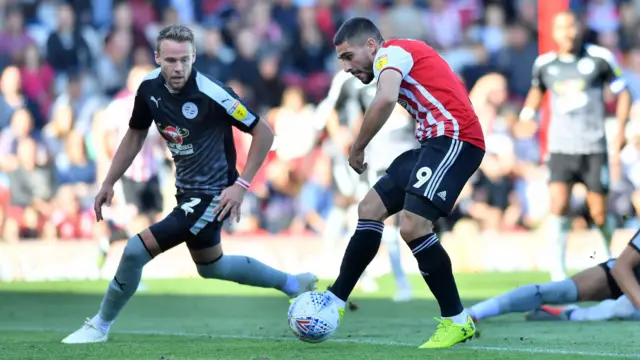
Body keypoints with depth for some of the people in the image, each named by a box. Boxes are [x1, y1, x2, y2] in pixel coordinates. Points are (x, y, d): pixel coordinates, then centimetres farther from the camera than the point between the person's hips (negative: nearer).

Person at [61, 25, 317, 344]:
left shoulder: (212, 94, -26)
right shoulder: (150, 88, -7)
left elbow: (264, 134, -18)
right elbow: (135, 136, 11)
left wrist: (241, 185, -22)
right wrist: (109, 183, 7)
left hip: (213, 195, -8)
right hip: (188, 190, 8)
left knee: (136, 249, -15)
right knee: (211, 266, 27)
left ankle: (99, 327, 6)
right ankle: (293, 284, 46)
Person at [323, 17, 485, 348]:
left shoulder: (390, 52, -5)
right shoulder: (402, 59, 25)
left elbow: (386, 99, -25)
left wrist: (357, 149, -16)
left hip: (454, 138, -11)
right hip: (437, 141, 11)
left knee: (413, 225, -20)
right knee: (370, 207, 9)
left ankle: (457, 321, -10)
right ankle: (334, 302, 13)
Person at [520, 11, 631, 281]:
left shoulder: (600, 58, -3)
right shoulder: (544, 64, 4)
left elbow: (622, 94, 5)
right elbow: (537, 90, 25)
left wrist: (619, 136, -1)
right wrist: (526, 115, 8)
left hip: (594, 148, -1)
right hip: (560, 148, 1)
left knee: (599, 213, 2)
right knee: (558, 205, -16)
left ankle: (612, 256, 32)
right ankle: (558, 271, -12)